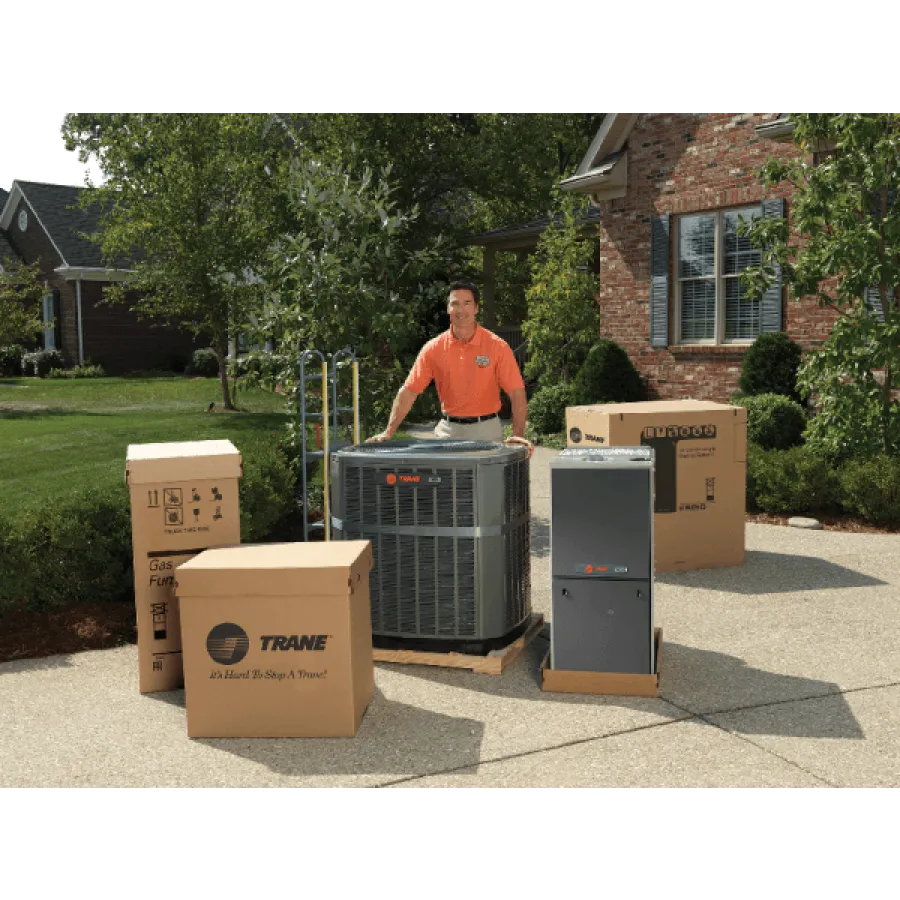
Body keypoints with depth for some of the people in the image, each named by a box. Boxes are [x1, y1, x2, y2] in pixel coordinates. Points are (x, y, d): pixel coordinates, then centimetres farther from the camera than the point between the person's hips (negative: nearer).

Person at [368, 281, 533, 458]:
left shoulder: (497, 346, -7)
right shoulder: (434, 348, -2)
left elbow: (517, 392, -9)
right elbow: (408, 391, -2)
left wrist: (518, 435, -22)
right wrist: (388, 432, -11)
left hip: (486, 430, -1)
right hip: (448, 430, 2)